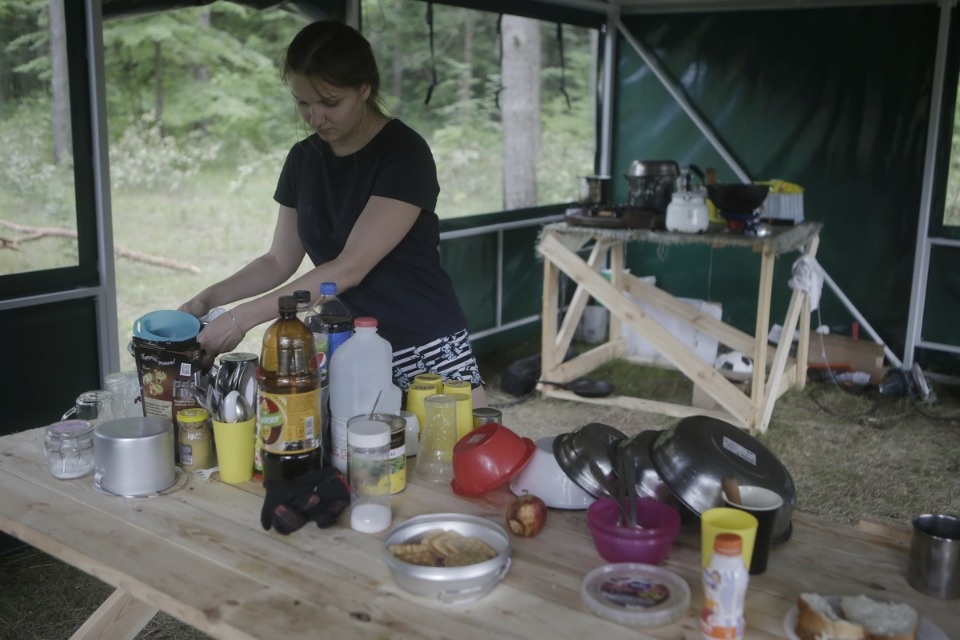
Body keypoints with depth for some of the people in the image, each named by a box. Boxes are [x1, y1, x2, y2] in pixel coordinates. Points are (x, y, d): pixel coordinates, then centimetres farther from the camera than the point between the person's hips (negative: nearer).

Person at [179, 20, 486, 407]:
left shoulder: (404, 154, -15)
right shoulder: (303, 159, 5)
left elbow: (350, 268, -22)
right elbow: (280, 261, 13)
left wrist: (243, 317, -22)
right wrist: (209, 298, -2)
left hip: (425, 350, -5)